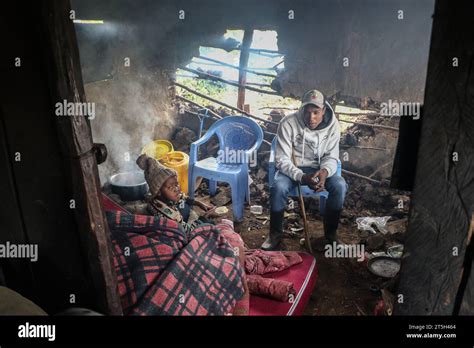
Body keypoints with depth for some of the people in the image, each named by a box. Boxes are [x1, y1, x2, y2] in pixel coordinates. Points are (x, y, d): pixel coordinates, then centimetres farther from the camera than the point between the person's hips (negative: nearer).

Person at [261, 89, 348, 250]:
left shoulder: (333, 124, -11)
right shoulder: (288, 123, -20)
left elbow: (331, 157, -5)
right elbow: (282, 159, -20)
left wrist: (325, 171, -29)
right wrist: (301, 177, -35)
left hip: (319, 169, 2)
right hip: (293, 168, -2)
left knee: (340, 186, -26)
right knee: (278, 188, -32)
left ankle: (331, 232, -2)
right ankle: (275, 234, -8)